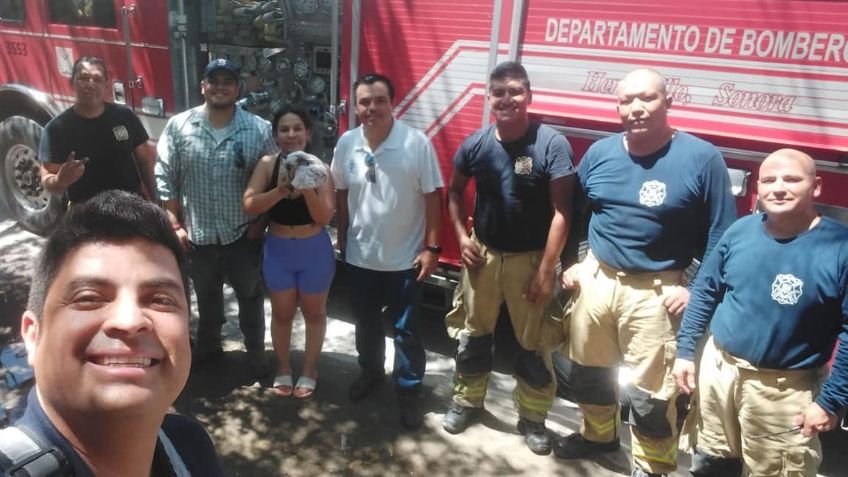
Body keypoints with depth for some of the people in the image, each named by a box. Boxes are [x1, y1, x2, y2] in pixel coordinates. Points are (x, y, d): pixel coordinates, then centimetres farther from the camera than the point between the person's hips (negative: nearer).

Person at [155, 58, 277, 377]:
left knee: (250, 296, 14)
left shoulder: (259, 129, -9)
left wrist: (261, 222, -7)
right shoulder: (178, 126, -6)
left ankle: (256, 351, 34)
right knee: (206, 296, 22)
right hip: (199, 235, 2)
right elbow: (164, 179, -2)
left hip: (244, 234, -1)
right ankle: (208, 345, 45)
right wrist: (174, 225, -4)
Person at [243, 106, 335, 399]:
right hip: (278, 249, 1)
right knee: (282, 313, 17)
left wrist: (307, 188, -28)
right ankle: (283, 369, 38)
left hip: (314, 250, -1)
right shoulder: (267, 165, -7)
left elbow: (324, 217, -16)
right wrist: (281, 190, -28)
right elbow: (249, 206, -16)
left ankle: (309, 370, 35)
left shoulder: (319, 168, -11)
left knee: (314, 312, 16)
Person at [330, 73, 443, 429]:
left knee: (405, 329, 8)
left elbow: (432, 196, -11)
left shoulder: (417, 143, -15)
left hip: (405, 257, -4)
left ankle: (408, 390, 26)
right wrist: (342, 237, 12)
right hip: (360, 255, 4)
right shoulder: (346, 143, -3)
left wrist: (432, 247, -13)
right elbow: (341, 193, 8)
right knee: (365, 321, 21)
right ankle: (370, 371, 44)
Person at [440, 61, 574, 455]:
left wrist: (546, 270, -18)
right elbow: (454, 191, 13)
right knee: (473, 334, 16)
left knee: (533, 342, 9)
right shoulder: (476, 144, -3)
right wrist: (461, 236, 0)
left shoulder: (551, 144, -15)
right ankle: (467, 401, 37)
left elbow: (560, 212, -15)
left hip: (530, 259, -3)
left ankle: (532, 417, 29)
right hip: (483, 254, 3)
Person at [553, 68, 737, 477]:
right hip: (596, 279, 5)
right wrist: (572, 262, 10)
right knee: (587, 371, 20)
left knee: (650, 391, 5)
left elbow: (721, 236, -7)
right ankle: (598, 435, 46)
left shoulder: (702, 158, -10)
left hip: (656, 292, -4)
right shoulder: (600, 152, 2)